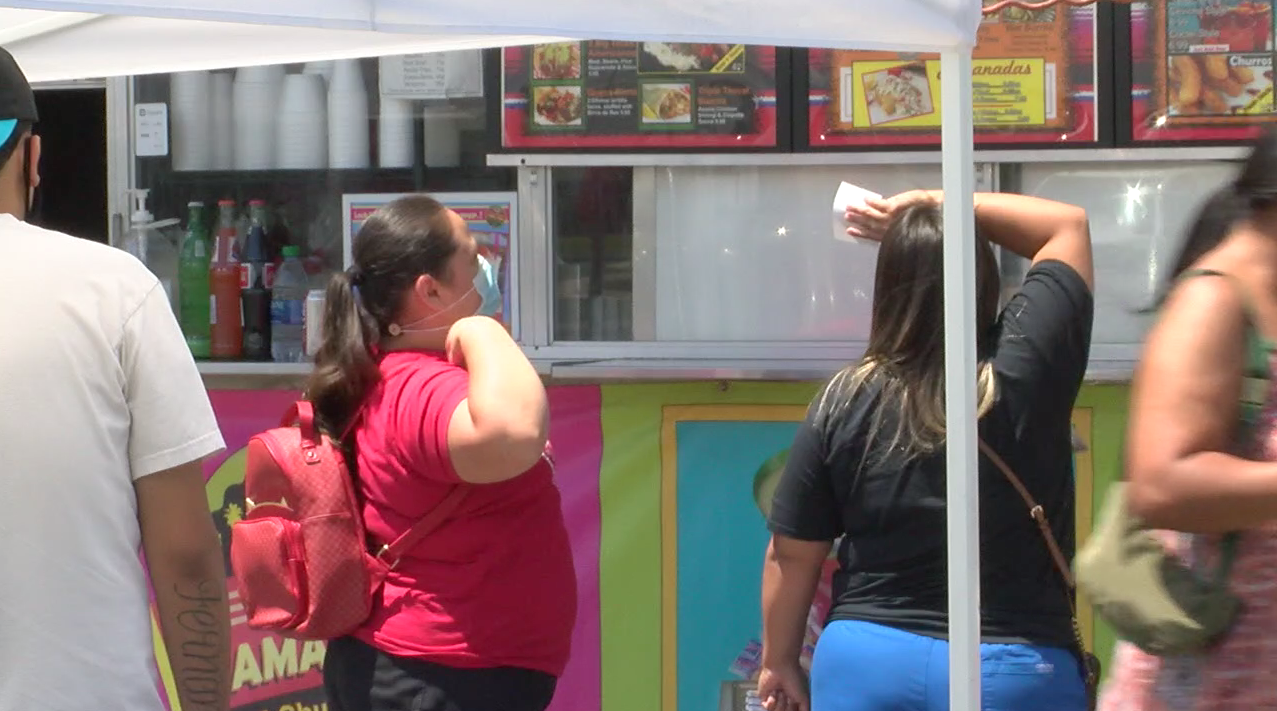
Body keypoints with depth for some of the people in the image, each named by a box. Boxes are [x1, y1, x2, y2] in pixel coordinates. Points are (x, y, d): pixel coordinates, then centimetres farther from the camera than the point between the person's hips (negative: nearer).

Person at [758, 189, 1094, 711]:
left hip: (864, 662, 2)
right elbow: (1068, 225, 7)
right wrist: (945, 205, 9)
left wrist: (779, 660, 17)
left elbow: (792, 553, 3)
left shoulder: (844, 402, -4)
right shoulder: (1027, 366, -8)